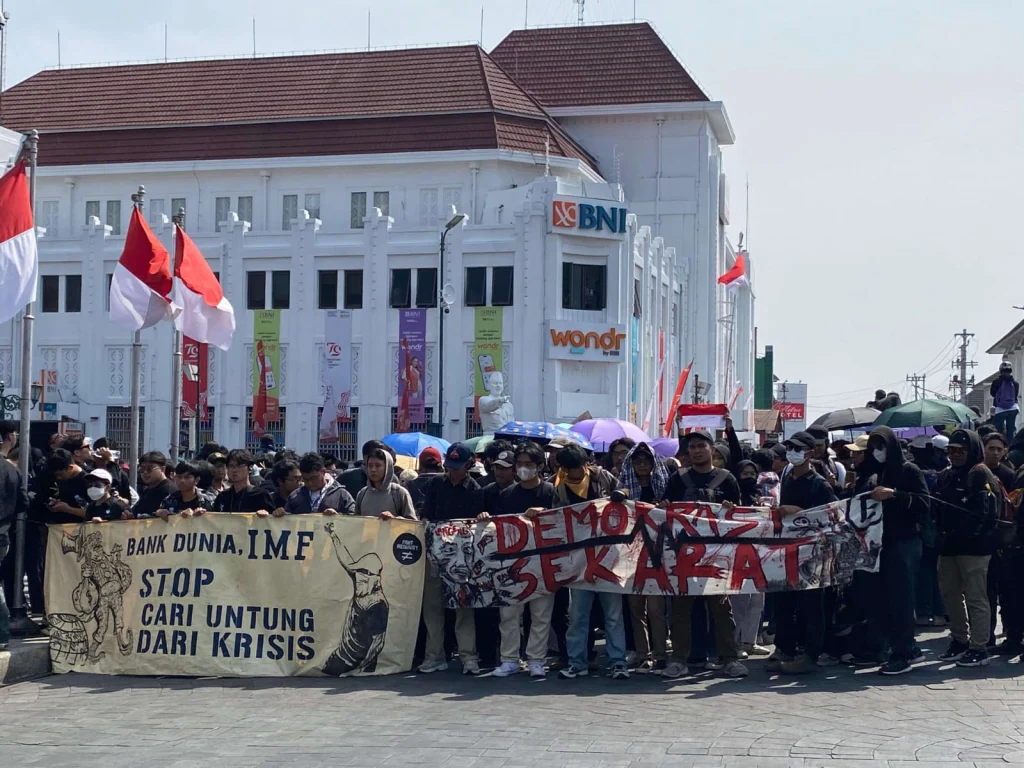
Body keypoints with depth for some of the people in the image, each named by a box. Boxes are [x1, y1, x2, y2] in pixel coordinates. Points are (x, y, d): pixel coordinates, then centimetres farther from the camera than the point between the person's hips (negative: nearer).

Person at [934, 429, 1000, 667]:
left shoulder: (980, 475, -9)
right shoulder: (947, 476, 17)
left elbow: (985, 513, -17)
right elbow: (938, 507, 19)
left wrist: (962, 533, -19)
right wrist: (941, 534, 3)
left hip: (973, 547, -9)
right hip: (949, 546, 9)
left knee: (975, 597, -4)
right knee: (949, 593, 15)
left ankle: (979, 648, 1)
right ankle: (959, 641, 28)